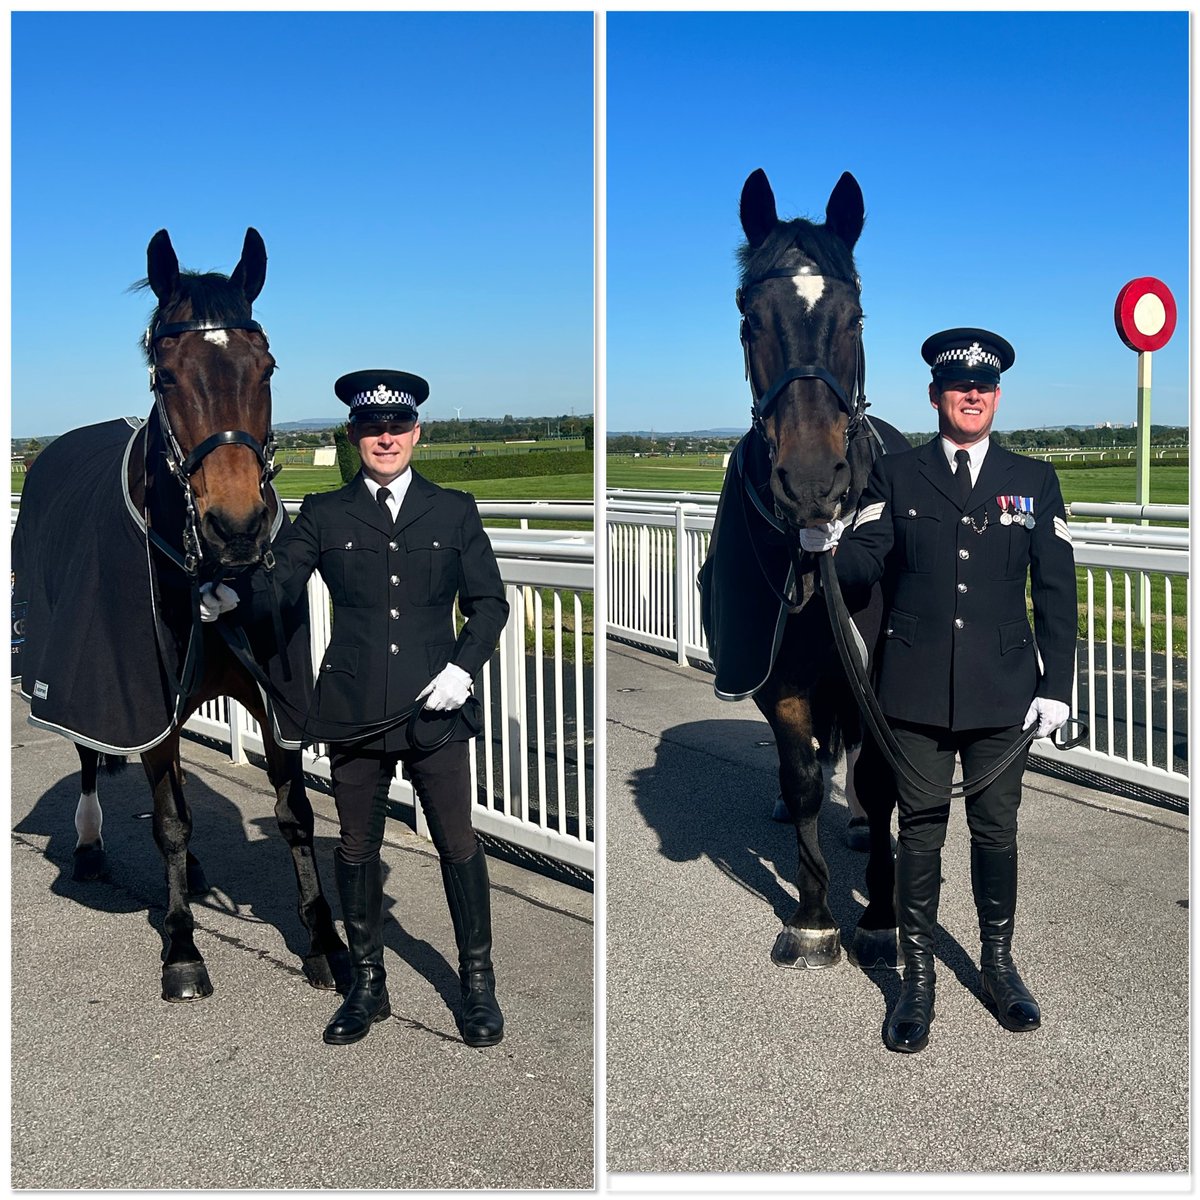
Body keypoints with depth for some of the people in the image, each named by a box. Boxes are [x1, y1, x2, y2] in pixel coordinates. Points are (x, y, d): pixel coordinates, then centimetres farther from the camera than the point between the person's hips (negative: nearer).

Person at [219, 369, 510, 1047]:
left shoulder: (454, 511, 8)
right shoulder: (324, 514, 8)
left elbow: (489, 602, 8)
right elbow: (278, 588, -1)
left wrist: (464, 667, -8)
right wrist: (234, 594, -23)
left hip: (436, 709, -1)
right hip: (354, 711, 1)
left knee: (459, 847, 5)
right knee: (358, 849, 10)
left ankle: (478, 983, 22)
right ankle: (368, 986, 26)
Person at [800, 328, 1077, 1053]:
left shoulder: (1034, 481, 7)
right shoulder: (896, 476, 5)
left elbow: (1057, 590, 6)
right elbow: (867, 563, -4)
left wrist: (1058, 686, 0)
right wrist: (825, 541, -26)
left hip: (1003, 694, 1)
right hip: (918, 693, -1)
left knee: (996, 831, 11)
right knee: (920, 832, 6)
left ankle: (998, 964, 30)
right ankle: (919, 976, 19)